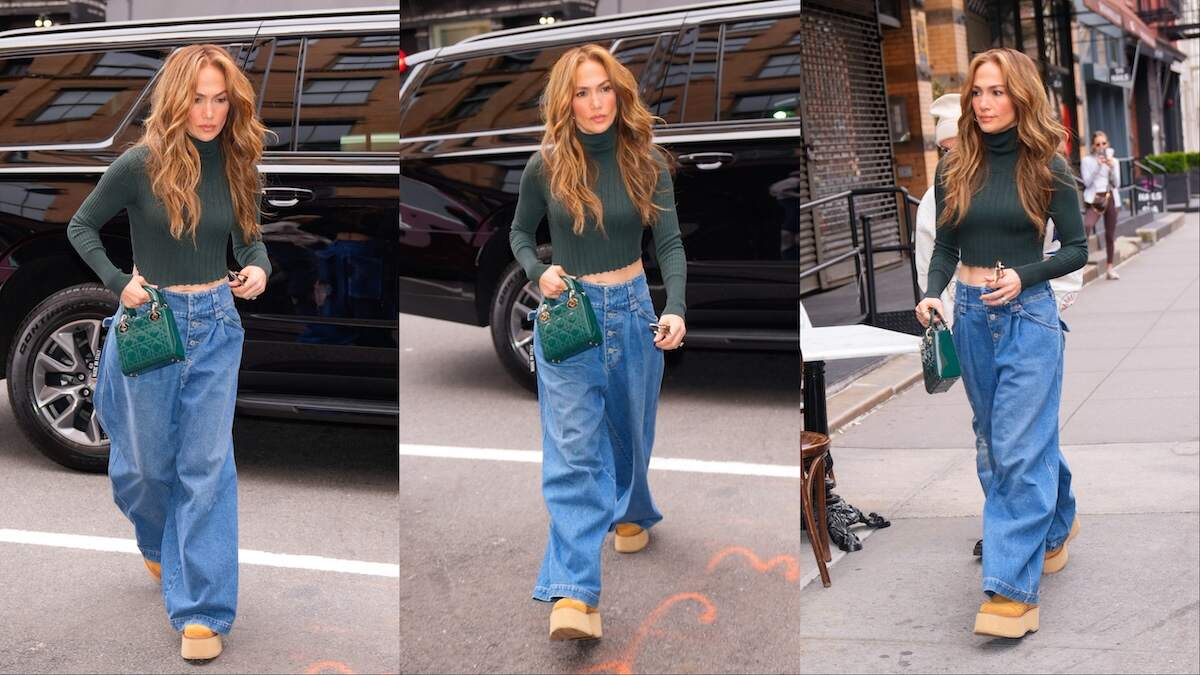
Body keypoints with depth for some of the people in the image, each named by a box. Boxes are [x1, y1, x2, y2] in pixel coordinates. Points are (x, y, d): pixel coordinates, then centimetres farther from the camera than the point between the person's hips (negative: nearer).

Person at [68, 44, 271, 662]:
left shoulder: (235, 164, -1)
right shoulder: (142, 164, -11)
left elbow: (250, 237, 12)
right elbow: (81, 227, 1)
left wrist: (258, 268, -10)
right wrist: (118, 284, -12)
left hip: (216, 324, 2)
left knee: (208, 464, -2)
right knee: (149, 459, 12)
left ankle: (203, 610, 3)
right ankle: (159, 544, 46)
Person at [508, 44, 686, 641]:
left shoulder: (647, 163, -4)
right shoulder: (546, 167, -6)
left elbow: (670, 244, -6)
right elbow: (520, 233, 8)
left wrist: (675, 309, -22)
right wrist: (539, 273, -12)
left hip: (632, 311, 2)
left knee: (629, 430, 19)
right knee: (573, 448, -11)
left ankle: (632, 512, 51)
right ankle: (574, 592, -16)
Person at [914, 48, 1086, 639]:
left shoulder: (1047, 168, -4)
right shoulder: (954, 168, 4)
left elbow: (1077, 248, 0)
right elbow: (946, 247, 9)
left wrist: (1022, 276, -16)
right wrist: (932, 293, -10)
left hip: (1028, 313, -4)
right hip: (971, 312, 5)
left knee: (1018, 448, -11)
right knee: (995, 441, 16)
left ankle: (1014, 588, -9)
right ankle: (1056, 523, 40)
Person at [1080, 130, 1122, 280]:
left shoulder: (1113, 160, 10)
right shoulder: (1087, 160, 1)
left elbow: (1116, 184, 3)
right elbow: (1087, 182, -9)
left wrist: (1111, 167, -11)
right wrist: (1098, 166, -16)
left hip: (1110, 197, 4)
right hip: (1095, 198, -4)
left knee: (1110, 235, 8)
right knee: (1087, 226, -31)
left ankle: (1110, 268, 16)